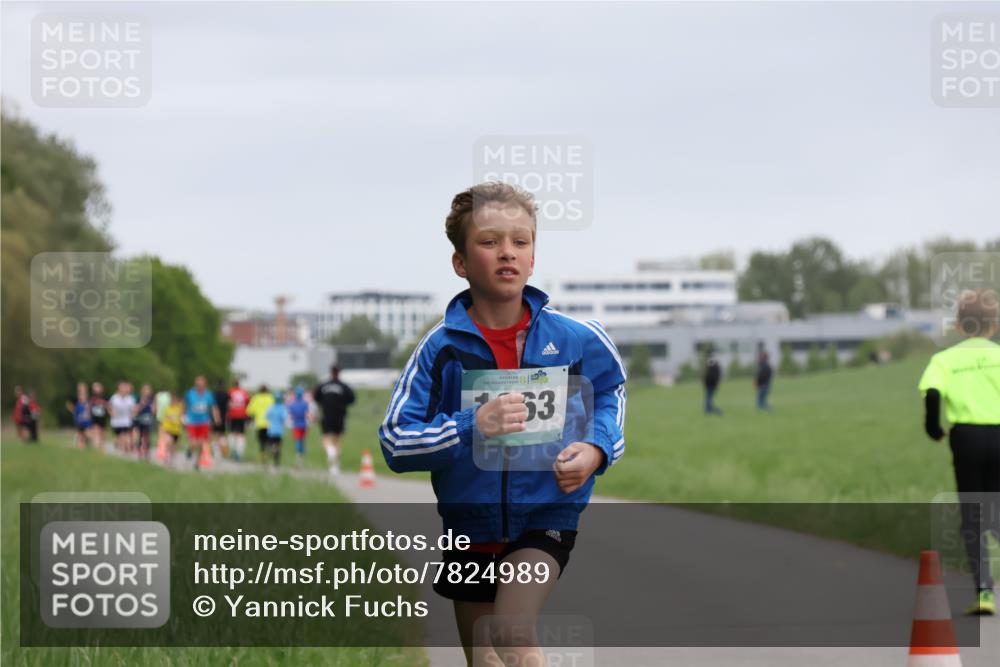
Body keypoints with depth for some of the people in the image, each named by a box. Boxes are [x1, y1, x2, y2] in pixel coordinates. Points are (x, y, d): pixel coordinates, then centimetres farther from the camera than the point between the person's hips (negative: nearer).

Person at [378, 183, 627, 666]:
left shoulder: (576, 339, -8)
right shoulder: (441, 349, -12)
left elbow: (610, 387, 15)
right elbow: (394, 441, -15)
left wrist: (596, 448, -3)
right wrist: (470, 427, -29)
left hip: (546, 515, -2)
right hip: (470, 522, 2)